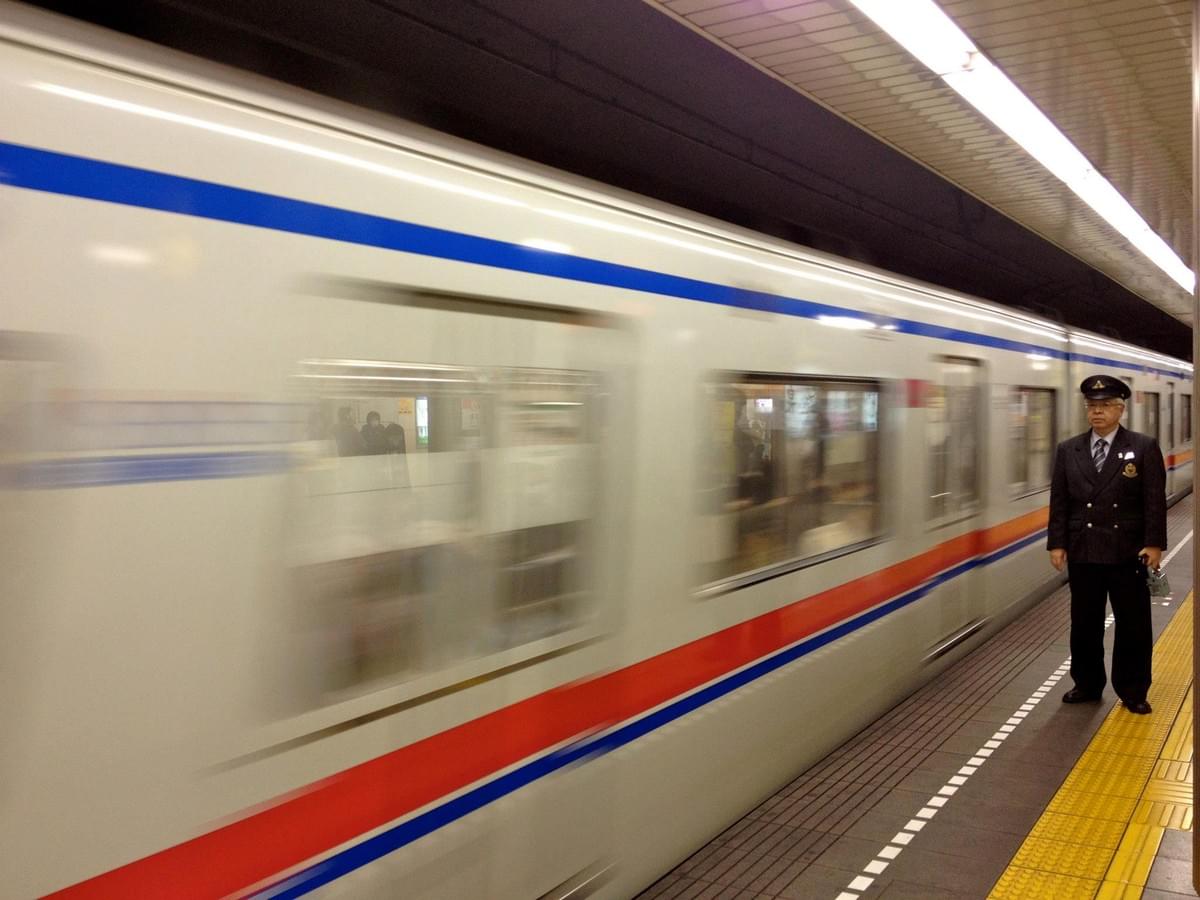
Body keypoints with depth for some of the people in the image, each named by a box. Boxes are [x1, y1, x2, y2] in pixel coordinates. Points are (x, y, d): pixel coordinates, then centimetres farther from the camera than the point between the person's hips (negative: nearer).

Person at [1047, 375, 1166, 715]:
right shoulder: (1068, 450, 5)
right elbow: (1059, 502, 5)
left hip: (1128, 553, -2)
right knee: (1084, 623, 10)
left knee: (1133, 625, 6)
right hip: (1082, 552, 2)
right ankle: (1087, 684, 24)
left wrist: (1153, 544, -11)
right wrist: (1057, 544, -1)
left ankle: (1133, 692, 19)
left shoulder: (1144, 447, -2)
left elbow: (1155, 501, -5)